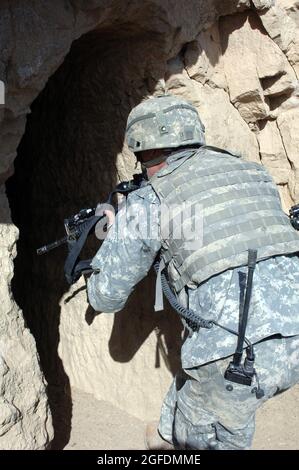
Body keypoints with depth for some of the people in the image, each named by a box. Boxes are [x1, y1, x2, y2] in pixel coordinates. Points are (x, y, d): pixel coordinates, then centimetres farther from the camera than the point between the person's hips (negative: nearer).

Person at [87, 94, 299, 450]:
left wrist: (116, 233, 30)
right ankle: (169, 436, 52)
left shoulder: (147, 203, 2)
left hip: (240, 351, -7)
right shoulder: (251, 171, 16)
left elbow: (105, 298, 12)